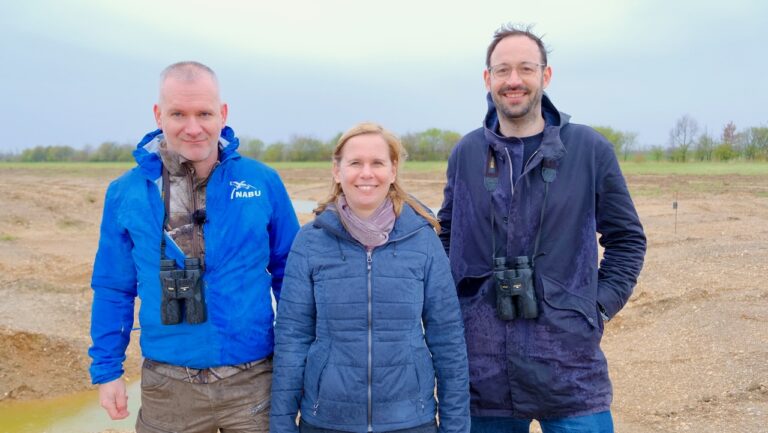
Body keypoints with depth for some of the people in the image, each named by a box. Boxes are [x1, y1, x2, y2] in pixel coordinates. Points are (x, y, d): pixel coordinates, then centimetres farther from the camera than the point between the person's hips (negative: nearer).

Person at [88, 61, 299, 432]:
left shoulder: (263, 182, -4)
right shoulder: (125, 192, -2)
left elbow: (288, 272, 3)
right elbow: (113, 289, 5)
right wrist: (106, 369, 5)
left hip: (254, 380, 0)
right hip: (167, 385, 1)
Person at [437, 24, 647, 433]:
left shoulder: (589, 149, -1)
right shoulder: (466, 153, 4)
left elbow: (627, 238, 7)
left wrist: (600, 306, -2)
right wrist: (453, 308, 5)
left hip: (570, 366, -2)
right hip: (484, 365, 2)